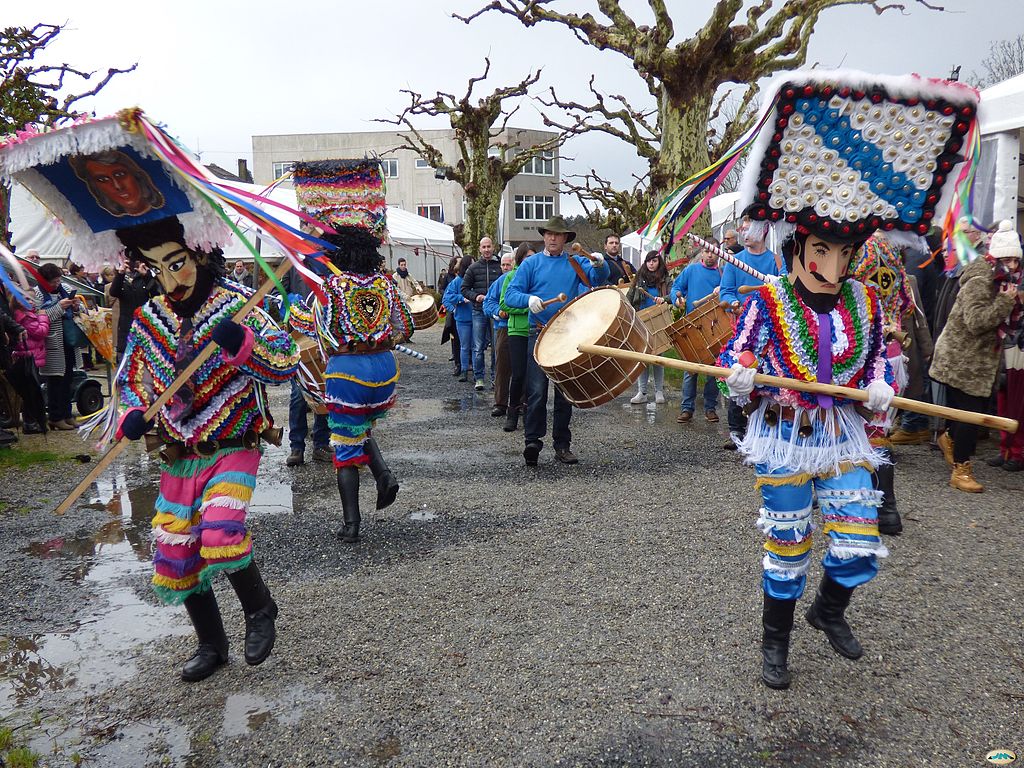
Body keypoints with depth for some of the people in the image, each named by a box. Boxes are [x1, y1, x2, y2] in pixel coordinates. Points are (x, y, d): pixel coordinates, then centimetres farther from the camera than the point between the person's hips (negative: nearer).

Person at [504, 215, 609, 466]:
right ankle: (533, 441, -7)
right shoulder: (531, 263, 6)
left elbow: (598, 279, -3)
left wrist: (599, 264, -24)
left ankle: (562, 445, 16)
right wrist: (528, 299, -21)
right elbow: (511, 294, -1)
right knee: (537, 391, -11)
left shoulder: (576, 263, 10)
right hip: (539, 334, -2)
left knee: (565, 393, 8)